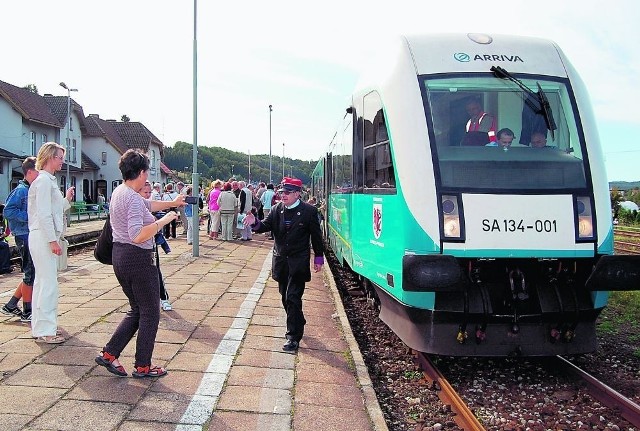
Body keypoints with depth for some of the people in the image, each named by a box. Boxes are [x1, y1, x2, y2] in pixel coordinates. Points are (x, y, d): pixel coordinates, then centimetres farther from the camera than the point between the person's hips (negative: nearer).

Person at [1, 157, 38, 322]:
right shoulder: (21, 190, -12)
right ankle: (27, 312, 9)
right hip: (25, 236, -9)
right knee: (30, 274, -2)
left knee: (31, 274, 14)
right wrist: (29, 216, -21)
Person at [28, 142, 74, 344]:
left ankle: (40, 328, 22)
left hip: (46, 237, 10)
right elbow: (44, 214, -19)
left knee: (42, 282, 14)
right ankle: (45, 331, -2)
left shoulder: (49, 180, 17)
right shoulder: (44, 180, -13)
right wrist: (53, 240, -19)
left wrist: (66, 200, 12)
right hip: (43, 237, -10)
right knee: (48, 283, -7)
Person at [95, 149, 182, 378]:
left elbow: (147, 204, 27)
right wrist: (163, 221, -21)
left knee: (137, 310, 20)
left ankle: (108, 353, 17)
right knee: (150, 313, 5)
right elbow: (138, 236, -30)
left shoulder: (119, 191, 10)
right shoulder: (133, 198, -20)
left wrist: (172, 203, 36)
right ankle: (143, 366, 13)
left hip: (120, 256, 10)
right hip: (138, 258, -10)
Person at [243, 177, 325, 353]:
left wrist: (318, 258, 1)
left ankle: (293, 337, -3)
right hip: (281, 261, 5)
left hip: (298, 262, -5)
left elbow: (316, 235, -2)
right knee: (286, 298, 16)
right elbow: (266, 226, -2)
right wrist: (255, 223, -23)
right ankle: (298, 324, 39)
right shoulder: (277, 210, 3)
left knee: (292, 298, -10)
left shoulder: (309, 211, -8)